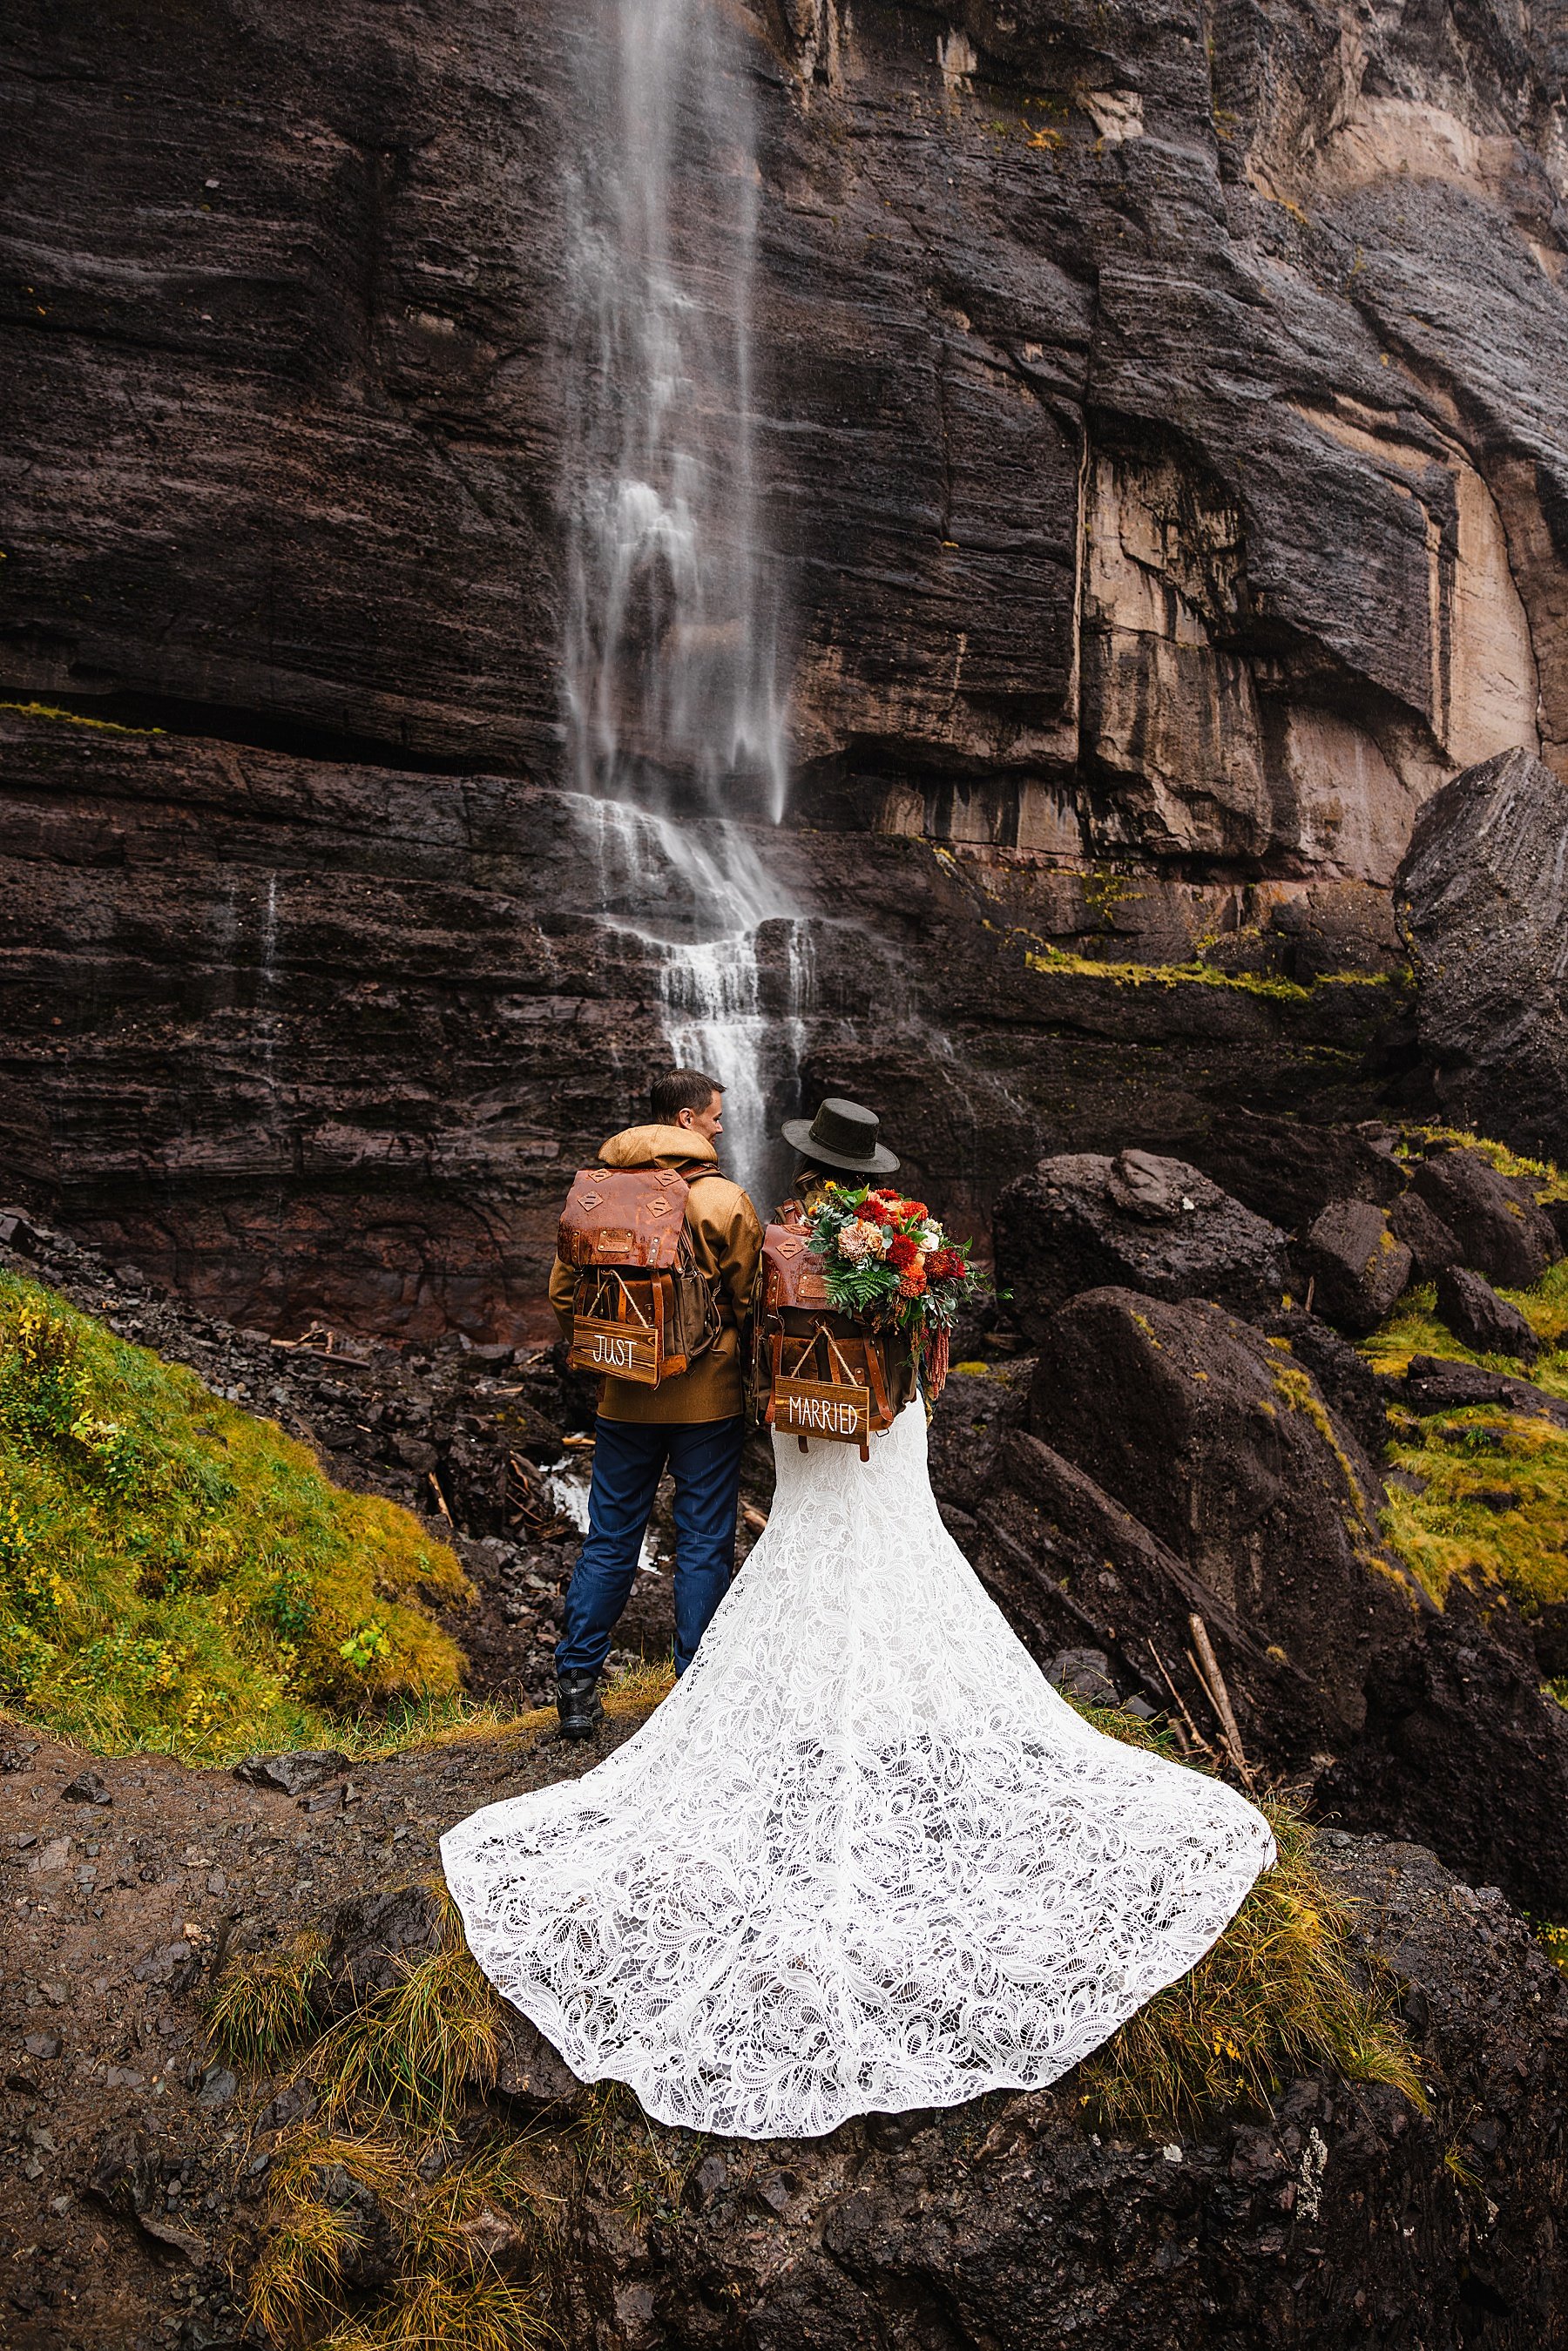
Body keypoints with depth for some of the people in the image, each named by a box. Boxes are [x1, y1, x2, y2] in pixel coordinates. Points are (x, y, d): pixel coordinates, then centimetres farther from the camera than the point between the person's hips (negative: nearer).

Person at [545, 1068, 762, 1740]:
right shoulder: (724, 1200, -11)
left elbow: (563, 1290, 5)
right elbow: (751, 1300, -7)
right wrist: (745, 1369, 10)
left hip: (623, 1399, 4)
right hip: (707, 1399, -3)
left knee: (610, 1539, 13)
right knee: (703, 1544, 7)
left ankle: (576, 1684, 17)